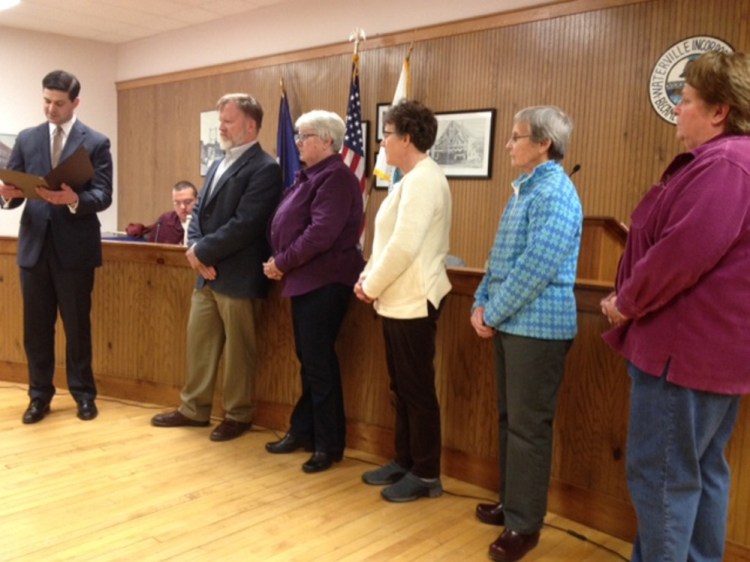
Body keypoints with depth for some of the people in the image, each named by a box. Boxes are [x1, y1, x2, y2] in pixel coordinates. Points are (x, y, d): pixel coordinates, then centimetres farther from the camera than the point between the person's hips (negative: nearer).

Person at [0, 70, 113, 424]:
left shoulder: (96, 142, 0)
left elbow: (103, 195, -9)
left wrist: (75, 199, -28)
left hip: (75, 248, -3)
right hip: (35, 245, 3)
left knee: (77, 325, 6)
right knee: (36, 326, 9)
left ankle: (83, 394, 20)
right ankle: (40, 395, 22)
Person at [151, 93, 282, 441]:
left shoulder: (264, 168, -12)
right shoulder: (219, 164, 17)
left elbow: (245, 225, -21)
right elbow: (199, 211, 13)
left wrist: (202, 251, -14)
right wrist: (197, 250, -5)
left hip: (236, 276, -8)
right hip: (208, 273, 8)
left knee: (237, 349, 4)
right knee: (198, 343, 15)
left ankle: (238, 416, 20)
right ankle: (194, 408, 28)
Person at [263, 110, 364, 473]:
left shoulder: (335, 177, -14)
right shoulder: (309, 175, 18)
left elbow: (321, 233, -24)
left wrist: (282, 263, -14)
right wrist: (281, 265, 3)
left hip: (325, 282, -10)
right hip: (305, 280, 10)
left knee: (319, 362, -4)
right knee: (308, 360, 15)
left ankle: (329, 445, 8)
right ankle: (303, 431, 27)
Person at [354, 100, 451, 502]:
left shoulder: (423, 180, -16)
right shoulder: (409, 180, 16)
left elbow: (404, 246, -24)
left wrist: (372, 286, -12)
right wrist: (368, 277, 7)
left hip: (414, 302, -10)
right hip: (398, 300, 10)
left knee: (418, 389, 0)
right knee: (402, 388, 16)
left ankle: (426, 475, 13)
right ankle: (404, 461, 28)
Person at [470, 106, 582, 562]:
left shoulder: (555, 193, -16)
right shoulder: (525, 188, 15)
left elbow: (535, 268, -22)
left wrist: (492, 314, -14)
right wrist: (481, 302, 5)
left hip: (537, 326, -10)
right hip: (511, 322, 10)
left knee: (529, 426, 0)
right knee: (510, 418, 17)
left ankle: (525, 524, 13)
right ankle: (512, 502, 31)